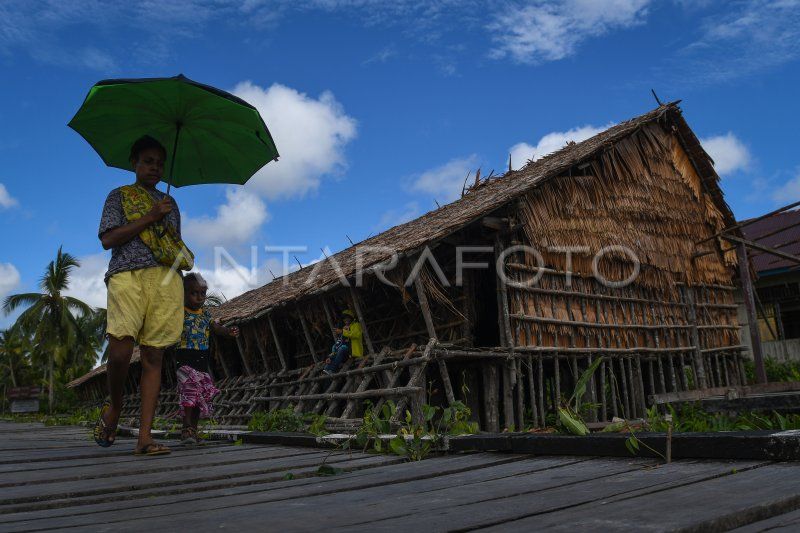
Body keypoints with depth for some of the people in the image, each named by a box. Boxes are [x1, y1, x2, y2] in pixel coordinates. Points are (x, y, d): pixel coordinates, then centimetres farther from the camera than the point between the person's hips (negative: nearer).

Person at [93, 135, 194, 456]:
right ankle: (114, 407, 10)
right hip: (127, 273, -3)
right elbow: (108, 239, 2)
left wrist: (185, 260, 10)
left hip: (166, 279, 4)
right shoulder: (119, 196, 16)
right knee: (121, 348, -21)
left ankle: (144, 438, -5)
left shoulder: (170, 204, 29)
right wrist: (149, 217, -3)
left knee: (153, 356, -3)